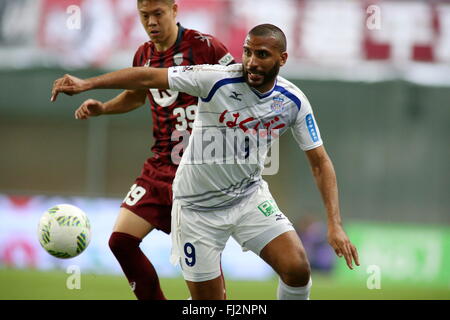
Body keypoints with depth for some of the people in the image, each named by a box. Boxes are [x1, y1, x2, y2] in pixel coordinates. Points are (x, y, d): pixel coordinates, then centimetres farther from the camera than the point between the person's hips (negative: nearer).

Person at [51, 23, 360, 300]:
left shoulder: (293, 101, -9)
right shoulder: (217, 80, -21)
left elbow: (320, 162, -2)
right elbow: (149, 77, -20)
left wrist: (335, 224, -10)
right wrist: (87, 83, -27)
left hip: (250, 195, 3)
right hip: (198, 206, -3)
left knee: (297, 269, -17)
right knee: (208, 301, -1)